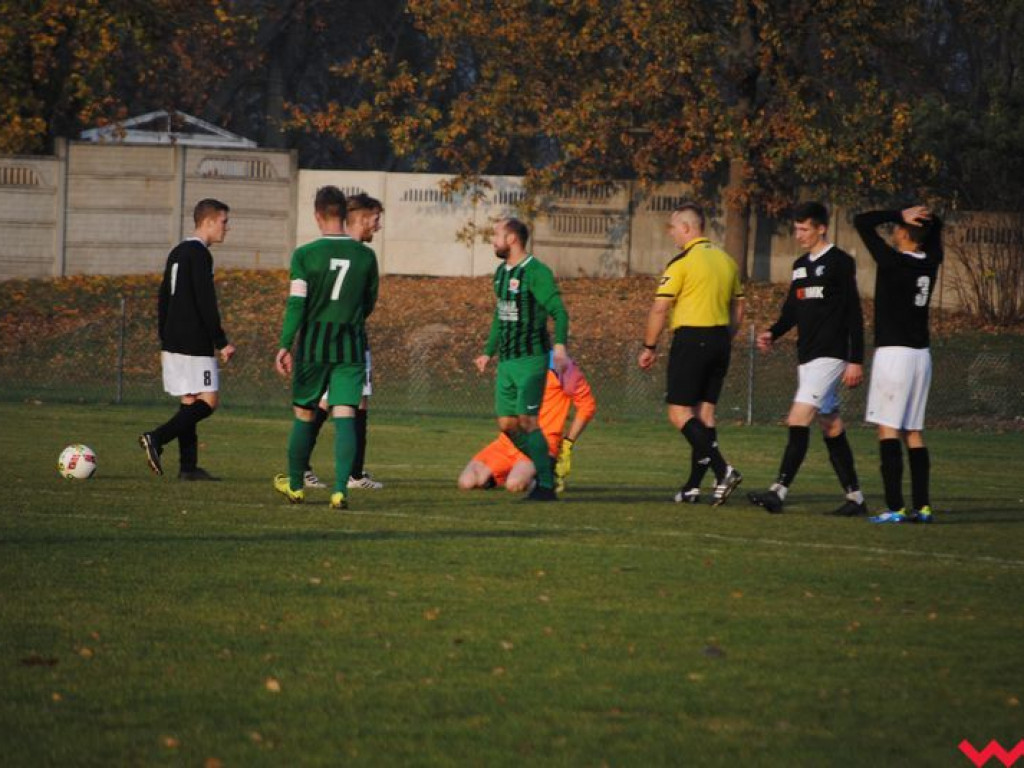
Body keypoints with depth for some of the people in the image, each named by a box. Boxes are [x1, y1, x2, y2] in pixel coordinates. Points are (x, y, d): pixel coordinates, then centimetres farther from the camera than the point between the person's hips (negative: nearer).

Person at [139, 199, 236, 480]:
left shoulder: (177, 253, 17)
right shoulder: (199, 254, -12)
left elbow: (163, 300, 20)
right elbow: (206, 304, -17)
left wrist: (165, 342, 23)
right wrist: (222, 343, -13)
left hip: (173, 341, 9)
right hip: (194, 343, -9)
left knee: (190, 402, 9)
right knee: (208, 400, -8)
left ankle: (188, 466, 5)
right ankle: (156, 438, -19)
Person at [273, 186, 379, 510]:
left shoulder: (305, 255, -8)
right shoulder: (366, 256, 1)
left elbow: (296, 304, -11)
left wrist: (285, 346, -6)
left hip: (313, 343, -1)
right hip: (351, 346, 1)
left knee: (304, 413, 13)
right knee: (345, 415, -3)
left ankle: (295, 485, 25)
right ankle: (340, 489, -15)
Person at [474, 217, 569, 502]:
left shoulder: (536, 272, -12)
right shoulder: (501, 272, 14)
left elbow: (559, 312, -18)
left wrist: (560, 345, -32)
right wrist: (489, 352, 31)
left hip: (531, 359, -8)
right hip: (507, 360, 8)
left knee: (527, 421, -13)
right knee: (506, 423, 5)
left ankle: (546, 485, -8)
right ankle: (544, 466, 20)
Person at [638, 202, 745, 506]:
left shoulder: (682, 262, -10)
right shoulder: (726, 260, 13)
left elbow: (660, 309, -11)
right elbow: (738, 308, 17)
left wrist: (649, 347, -3)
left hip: (691, 339, -8)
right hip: (720, 340, 8)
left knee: (679, 412, -5)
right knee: (704, 413, 10)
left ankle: (723, 470, -20)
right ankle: (693, 486, 10)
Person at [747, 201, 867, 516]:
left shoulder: (840, 263, -8)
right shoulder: (800, 265, 16)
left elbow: (855, 315, -10)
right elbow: (792, 310, 20)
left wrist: (856, 361, -14)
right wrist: (772, 333, 0)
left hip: (830, 356, -8)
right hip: (808, 356, 9)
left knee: (799, 420, -16)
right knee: (832, 428, 10)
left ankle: (779, 491, -20)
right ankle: (854, 496, 14)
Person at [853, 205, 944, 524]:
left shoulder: (893, 262, -13)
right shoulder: (930, 264, 6)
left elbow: (861, 221, -9)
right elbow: (935, 225, 25)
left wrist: (899, 214, -6)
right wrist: (921, 216, 6)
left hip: (894, 352, -7)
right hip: (921, 353, 7)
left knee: (887, 428, -7)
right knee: (913, 432, 11)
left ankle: (896, 507, -15)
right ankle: (922, 506, 9)